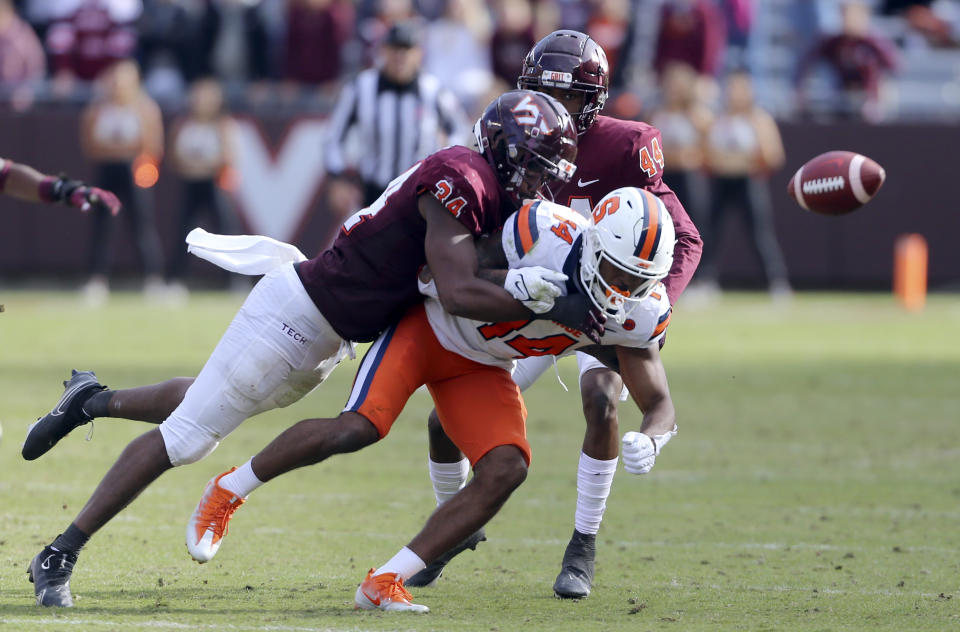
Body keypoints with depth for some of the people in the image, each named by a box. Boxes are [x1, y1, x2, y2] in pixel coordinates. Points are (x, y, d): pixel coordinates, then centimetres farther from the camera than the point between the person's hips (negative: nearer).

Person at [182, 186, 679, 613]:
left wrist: (648, 441, -33)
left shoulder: (638, 313, -19)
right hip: (429, 327, -5)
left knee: (505, 472, -17)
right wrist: (513, 286, -32)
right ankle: (228, 491, 1)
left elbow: (660, 406, -15)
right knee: (359, 428, -23)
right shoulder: (546, 233, -32)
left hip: (480, 368, 5)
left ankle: (384, 585, -12)